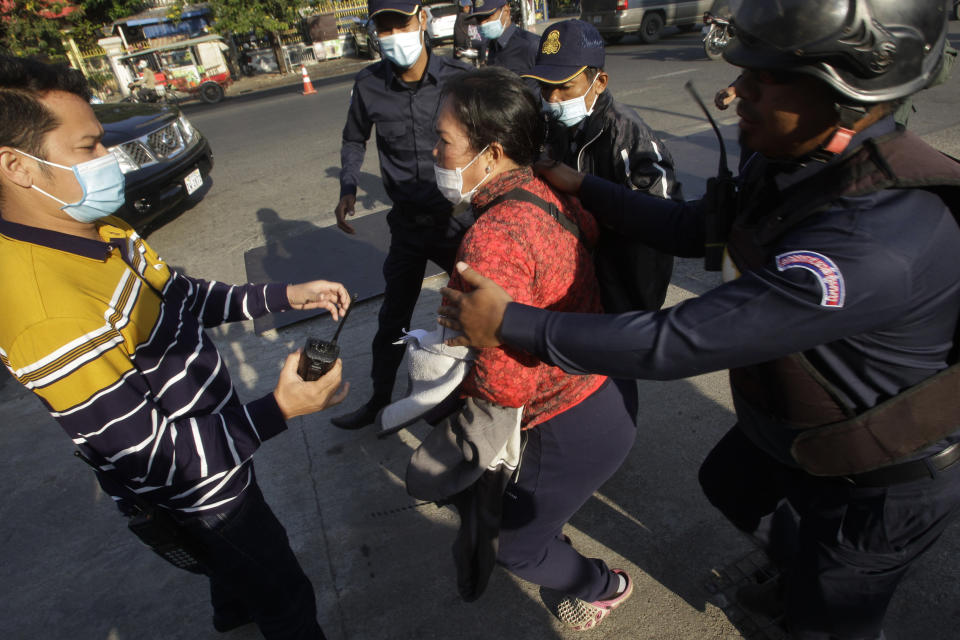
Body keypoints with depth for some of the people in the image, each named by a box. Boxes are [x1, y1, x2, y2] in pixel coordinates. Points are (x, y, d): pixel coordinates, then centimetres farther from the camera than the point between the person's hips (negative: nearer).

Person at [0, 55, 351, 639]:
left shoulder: (101, 232, -6)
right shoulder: (50, 316, -36)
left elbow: (186, 298, 6)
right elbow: (147, 456, -32)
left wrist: (287, 296, -4)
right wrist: (278, 410, -38)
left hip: (219, 445, 9)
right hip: (194, 497, -9)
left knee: (238, 561, 38)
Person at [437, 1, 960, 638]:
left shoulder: (875, 239, -42)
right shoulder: (795, 160, -14)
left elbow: (678, 343, -42)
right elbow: (692, 229, -1)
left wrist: (510, 322, -34)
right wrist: (582, 186, -4)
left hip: (883, 479, -8)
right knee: (729, 483, 30)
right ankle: (804, 569, 60)